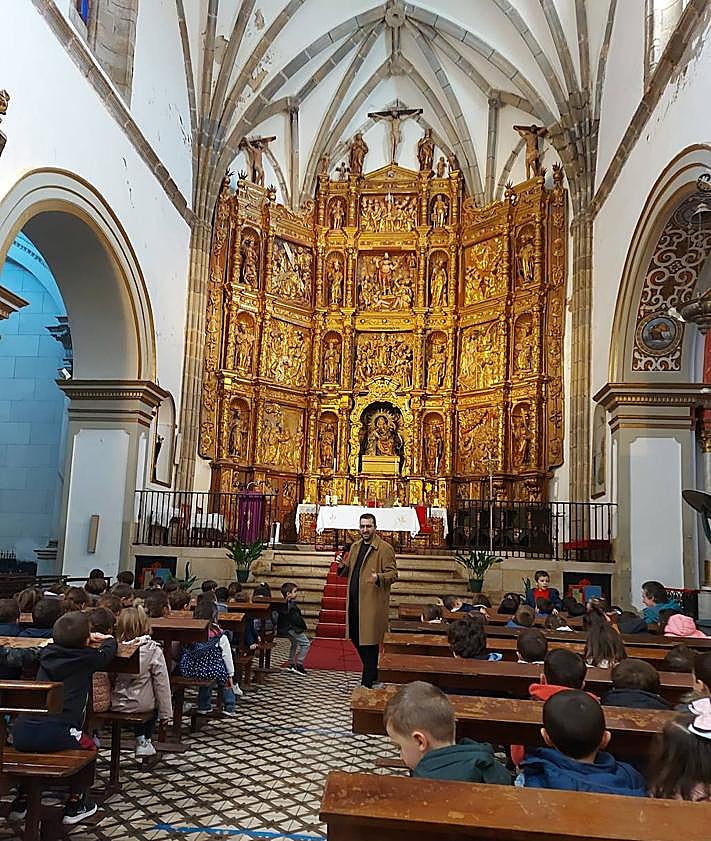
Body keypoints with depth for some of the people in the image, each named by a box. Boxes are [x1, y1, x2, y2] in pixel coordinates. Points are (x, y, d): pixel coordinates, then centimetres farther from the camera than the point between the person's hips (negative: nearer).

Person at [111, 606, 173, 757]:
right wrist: (165, 713, -2)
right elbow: (162, 684, -12)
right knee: (152, 704, 32)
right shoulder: (153, 650, -18)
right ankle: (144, 742, 31)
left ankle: (141, 740, 39)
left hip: (114, 704, 2)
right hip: (141, 705, -2)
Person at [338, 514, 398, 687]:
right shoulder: (355, 547, 15)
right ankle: (371, 671, 34)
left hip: (372, 602, -7)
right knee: (356, 638, 14)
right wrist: (343, 566, 0)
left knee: (368, 642, -3)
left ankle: (367, 682, 6)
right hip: (354, 601, 7)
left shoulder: (385, 548, -8)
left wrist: (379, 577, -31)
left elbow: (393, 574, -11)